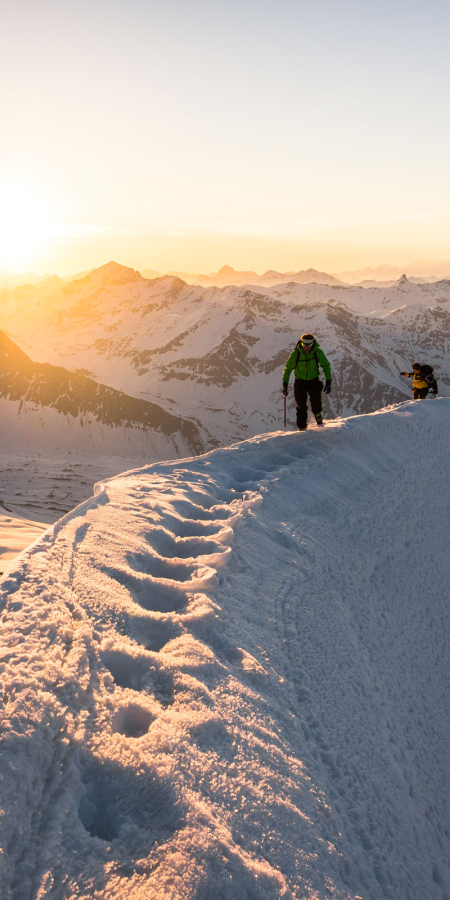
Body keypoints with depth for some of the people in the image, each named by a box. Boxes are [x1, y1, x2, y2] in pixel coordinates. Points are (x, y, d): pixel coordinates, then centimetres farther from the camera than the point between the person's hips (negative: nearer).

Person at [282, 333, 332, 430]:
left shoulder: (318, 352, -14)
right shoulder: (296, 354, -14)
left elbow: (326, 366, -3)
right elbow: (288, 368, -3)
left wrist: (328, 382, -11)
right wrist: (285, 384, -10)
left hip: (313, 380, 0)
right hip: (300, 381, 0)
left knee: (316, 399, -21)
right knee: (301, 405, -6)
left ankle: (318, 415, 10)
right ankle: (301, 426, 9)